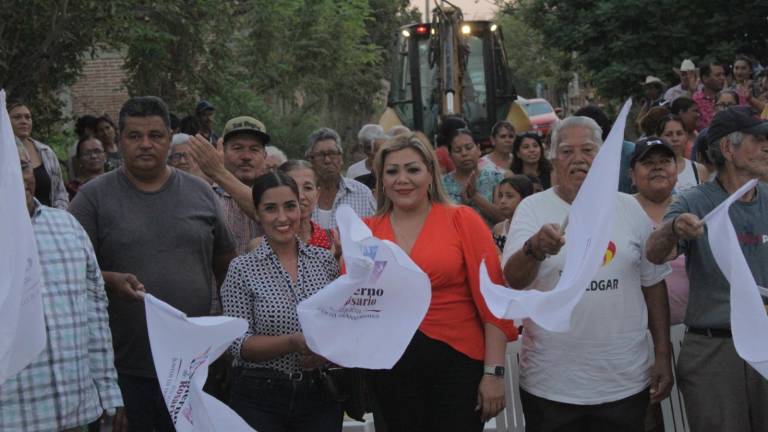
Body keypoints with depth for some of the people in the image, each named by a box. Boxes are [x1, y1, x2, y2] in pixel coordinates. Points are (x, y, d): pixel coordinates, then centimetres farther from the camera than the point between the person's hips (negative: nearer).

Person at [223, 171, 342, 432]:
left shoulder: (325, 260, 3)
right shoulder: (242, 269, -5)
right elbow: (238, 345, -10)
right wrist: (293, 343, -24)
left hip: (320, 394, 2)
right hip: (261, 400, -2)